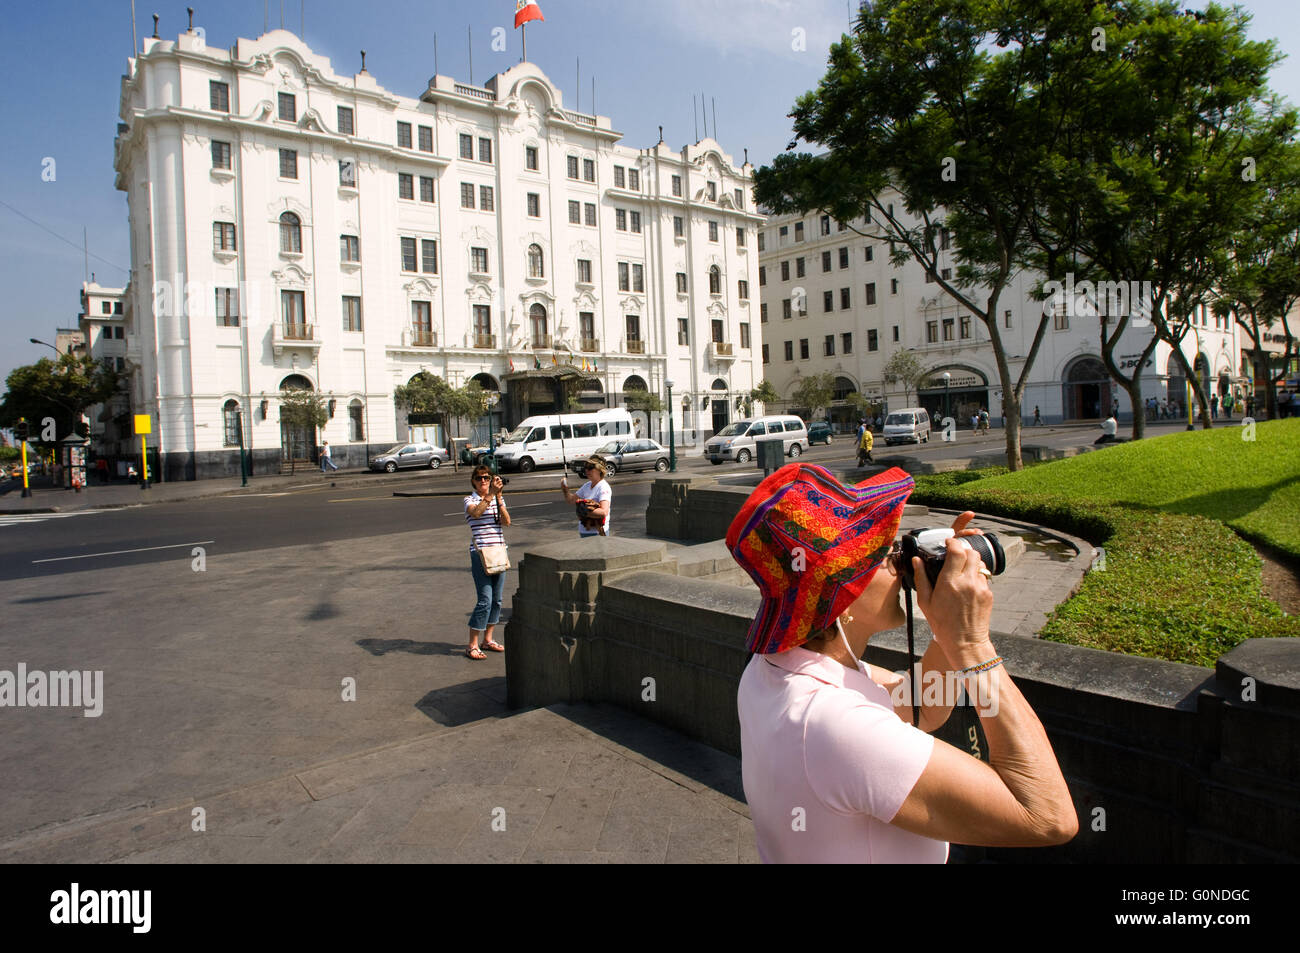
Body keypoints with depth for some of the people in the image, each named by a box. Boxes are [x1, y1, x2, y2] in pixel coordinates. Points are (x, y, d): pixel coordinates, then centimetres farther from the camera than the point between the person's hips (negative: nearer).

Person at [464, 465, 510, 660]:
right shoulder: (470, 500, 0)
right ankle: (472, 646, -1)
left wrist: (499, 498, -14)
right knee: (485, 600, -10)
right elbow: (476, 513, -24)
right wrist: (491, 493, -30)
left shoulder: (499, 499, 12)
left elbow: (506, 522, -4)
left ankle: (488, 639, 24)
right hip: (479, 553, -5)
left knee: (497, 599, 10)